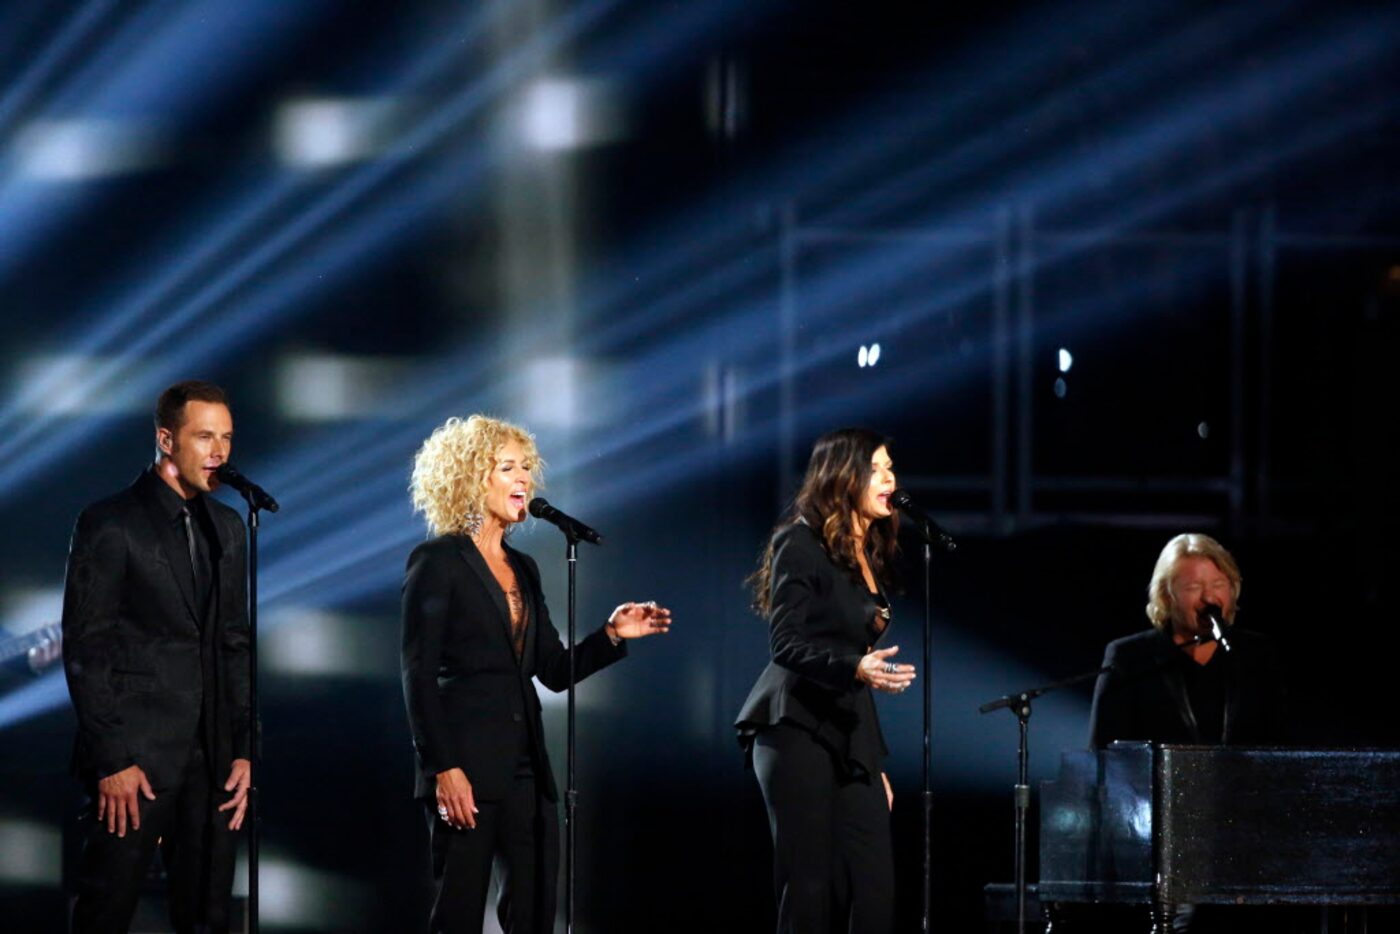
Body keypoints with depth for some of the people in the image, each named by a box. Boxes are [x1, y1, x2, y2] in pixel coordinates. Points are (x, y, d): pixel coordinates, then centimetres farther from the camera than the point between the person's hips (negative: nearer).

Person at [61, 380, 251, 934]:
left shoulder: (226, 528, 13)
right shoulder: (111, 524, -5)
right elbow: (84, 649, -8)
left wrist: (243, 749, 7)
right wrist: (112, 762, -12)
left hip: (210, 759, 6)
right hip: (136, 755, -6)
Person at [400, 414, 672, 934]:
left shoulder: (522, 569, 17)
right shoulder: (438, 561, -5)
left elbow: (555, 671, 15)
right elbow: (418, 675, -10)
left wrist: (612, 636, -1)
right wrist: (443, 769, -17)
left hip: (526, 768, 7)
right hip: (466, 764, -7)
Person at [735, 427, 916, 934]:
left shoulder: (867, 557, 17)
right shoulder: (801, 545, -5)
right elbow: (785, 644, -14)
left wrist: (876, 761, 19)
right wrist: (854, 667, -30)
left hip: (850, 739, 7)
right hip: (799, 730, -7)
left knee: (873, 891, -3)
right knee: (809, 887, -8)